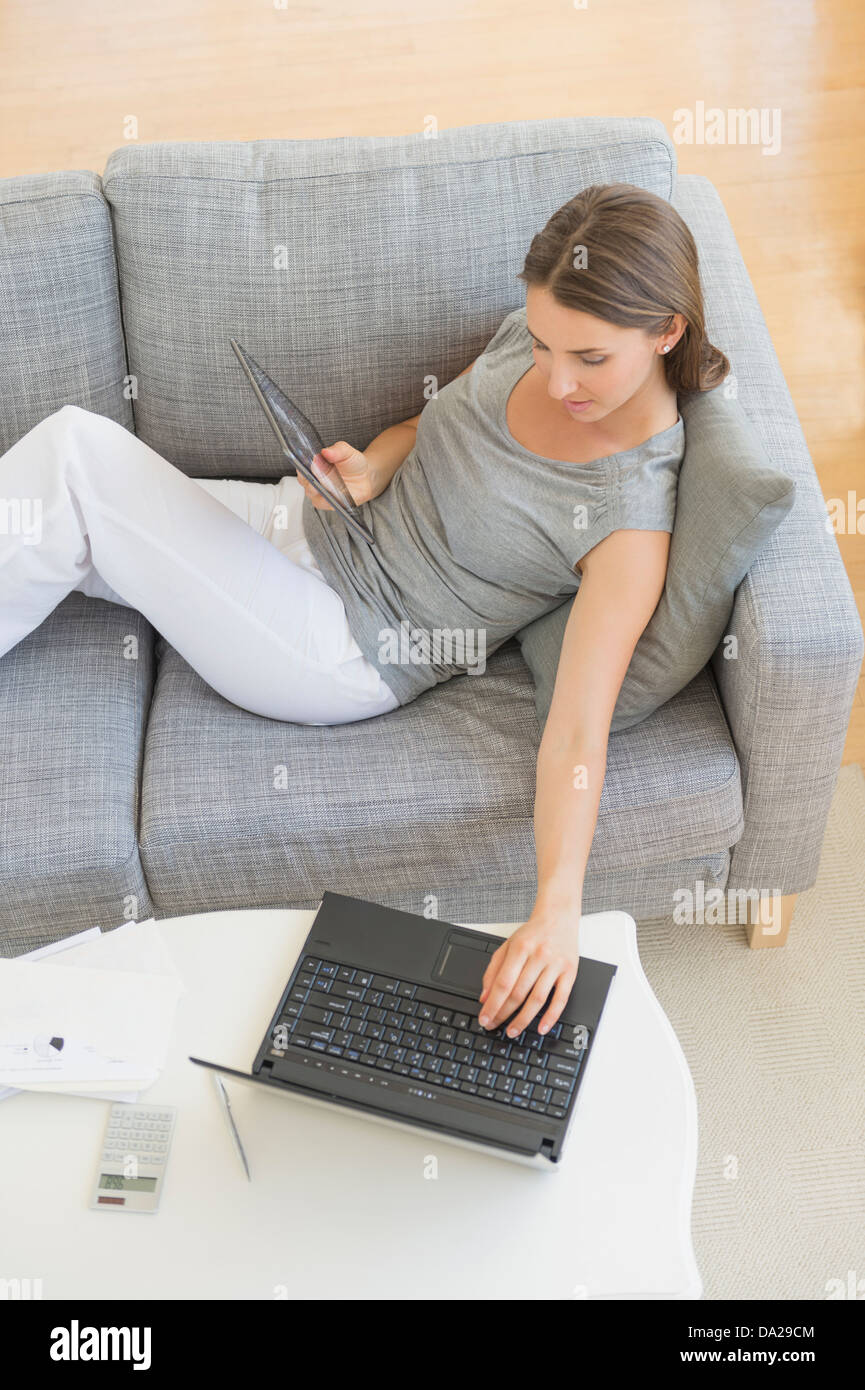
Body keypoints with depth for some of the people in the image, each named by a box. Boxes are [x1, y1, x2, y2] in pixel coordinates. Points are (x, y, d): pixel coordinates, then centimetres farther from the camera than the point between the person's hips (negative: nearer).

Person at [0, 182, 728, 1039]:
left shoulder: (633, 509, -23)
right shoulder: (531, 335, -4)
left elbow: (578, 730, -27)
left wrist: (557, 907, -39)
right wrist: (371, 468, -8)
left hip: (346, 651, -7)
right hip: (303, 524, 7)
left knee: (78, 455, -17)